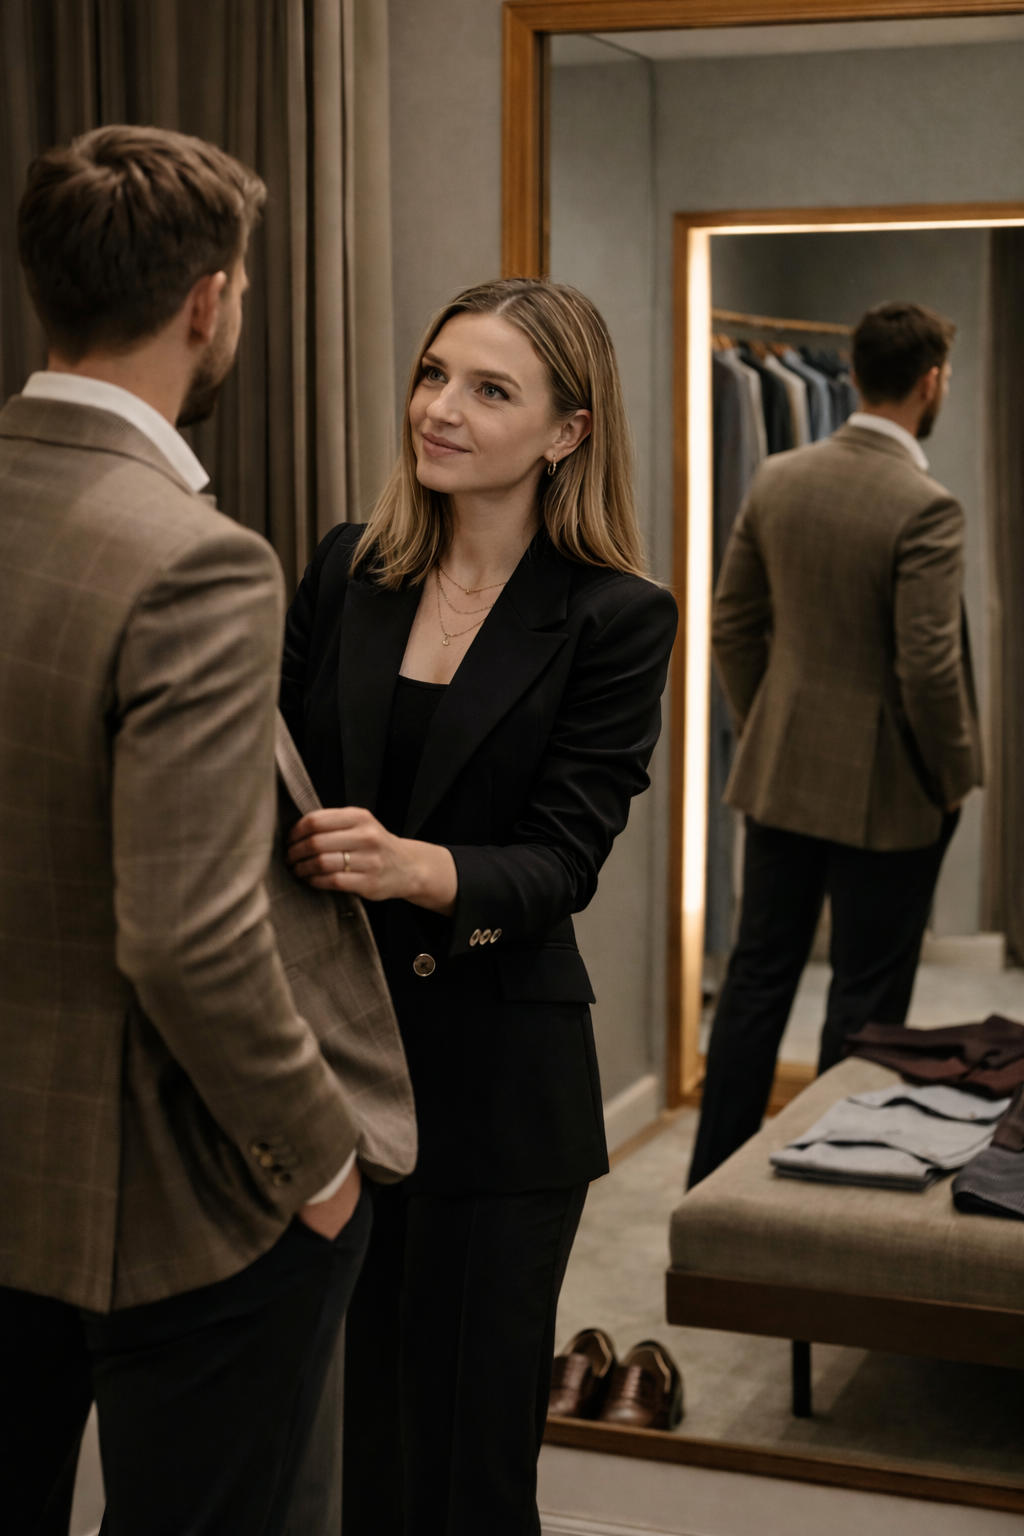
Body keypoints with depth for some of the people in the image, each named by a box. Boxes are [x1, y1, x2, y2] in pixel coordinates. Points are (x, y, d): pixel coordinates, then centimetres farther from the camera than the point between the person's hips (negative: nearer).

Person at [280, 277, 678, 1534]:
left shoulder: (615, 618, -6)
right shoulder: (346, 570, 6)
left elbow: (562, 862, -13)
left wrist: (416, 867, -32)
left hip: (491, 1078, -3)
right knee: (330, 1423, 6)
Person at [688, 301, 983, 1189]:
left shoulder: (777, 481, 1)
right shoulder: (925, 508, -19)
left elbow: (732, 624, 7)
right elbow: (928, 670, -20)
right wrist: (950, 781, -6)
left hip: (781, 775, 6)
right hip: (887, 792, -6)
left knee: (758, 978, 15)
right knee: (866, 1007, 6)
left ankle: (713, 1184, 22)